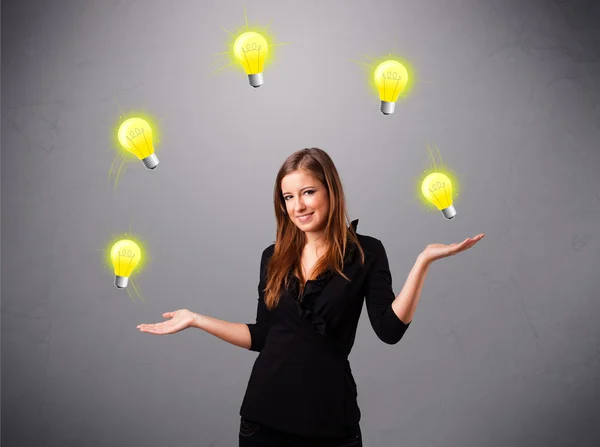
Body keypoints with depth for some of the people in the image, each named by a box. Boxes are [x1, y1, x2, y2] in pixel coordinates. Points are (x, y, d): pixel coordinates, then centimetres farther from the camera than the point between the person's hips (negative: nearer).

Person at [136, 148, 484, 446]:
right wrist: (196, 319, 7)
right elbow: (262, 337, 9)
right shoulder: (273, 257, 5)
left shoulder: (365, 252, -4)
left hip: (330, 415, -3)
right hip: (265, 412, 3)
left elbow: (390, 329, -13)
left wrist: (423, 261, -19)